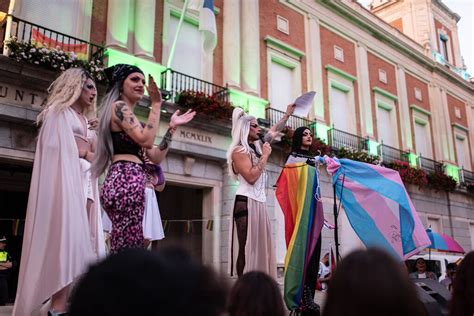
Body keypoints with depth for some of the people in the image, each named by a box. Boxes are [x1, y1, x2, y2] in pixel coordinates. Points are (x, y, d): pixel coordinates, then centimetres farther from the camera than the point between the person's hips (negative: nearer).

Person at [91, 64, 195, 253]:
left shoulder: (129, 114, 27)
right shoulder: (119, 106, 0)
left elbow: (156, 157, 19)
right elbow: (145, 140, -16)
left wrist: (172, 126, 19)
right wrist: (156, 104, -8)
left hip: (122, 182, 10)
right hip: (126, 181, -10)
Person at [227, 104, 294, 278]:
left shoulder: (257, 146, 17)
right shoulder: (239, 151, -8)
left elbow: (274, 130, 33)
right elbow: (251, 177, -21)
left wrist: (287, 114, 32)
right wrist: (265, 156, -11)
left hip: (260, 202, 9)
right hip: (246, 203, -9)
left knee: (261, 248, 5)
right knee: (247, 250, -13)